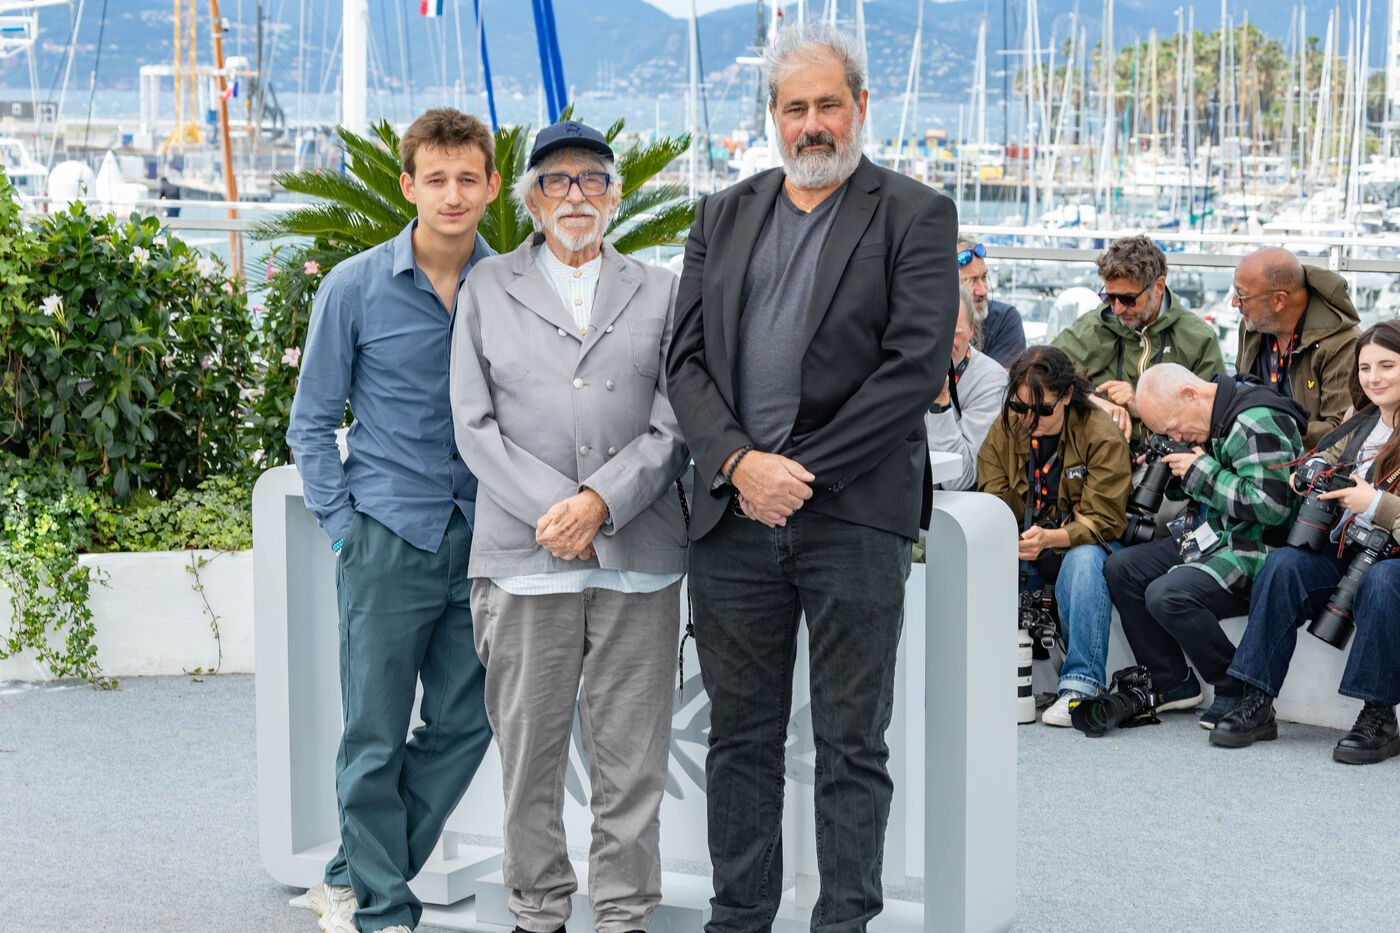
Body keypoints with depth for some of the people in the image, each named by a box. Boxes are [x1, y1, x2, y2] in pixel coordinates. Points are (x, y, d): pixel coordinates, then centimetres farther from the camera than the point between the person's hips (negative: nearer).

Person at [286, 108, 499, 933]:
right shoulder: (355, 288, -3)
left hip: (480, 541, 3)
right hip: (388, 541, -3)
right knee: (377, 736, 1)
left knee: (465, 724, 8)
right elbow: (312, 421, 3)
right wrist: (341, 523, -4)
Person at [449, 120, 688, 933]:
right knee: (530, 752, 3)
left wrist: (601, 501, -10)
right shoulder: (488, 289, 13)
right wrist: (553, 509, -8)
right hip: (525, 555, 0)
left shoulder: (659, 293, 14)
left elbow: (674, 425, 4)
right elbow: (475, 424, 4)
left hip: (638, 558, 0)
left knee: (632, 758, 2)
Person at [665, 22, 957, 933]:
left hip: (853, 514, -4)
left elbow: (919, 365, -9)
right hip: (734, 514, 4)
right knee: (741, 736, 11)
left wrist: (805, 472, -12)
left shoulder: (915, 216, 0)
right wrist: (739, 463, -9)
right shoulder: (723, 216, 14)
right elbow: (687, 358, 8)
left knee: (852, 745, 4)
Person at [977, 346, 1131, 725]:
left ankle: (1080, 684, -37)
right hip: (1021, 548, 3)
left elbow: (1102, 520, -18)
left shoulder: (1103, 435, -14)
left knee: (1084, 560, -39)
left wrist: (1050, 538, -36)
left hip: (1085, 542, -3)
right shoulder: (1004, 430, -1)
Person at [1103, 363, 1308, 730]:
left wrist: (1202, 473, -19)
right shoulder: (1211, 420, 10)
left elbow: (1272, 506, -29)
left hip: (1255, 551, -11)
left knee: (1167, 595, -29)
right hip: (1211, 540, 11)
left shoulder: (1256, 422, -20)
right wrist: (1168, 470, 4)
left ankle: (1237, 691, -11)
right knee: (1120, 568, 4)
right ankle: (1172, 684, 6)